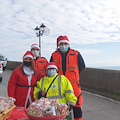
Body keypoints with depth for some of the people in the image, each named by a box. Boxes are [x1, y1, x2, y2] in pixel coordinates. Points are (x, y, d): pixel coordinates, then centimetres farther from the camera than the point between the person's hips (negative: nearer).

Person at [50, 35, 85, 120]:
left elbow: (82, 66, 9)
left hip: (73, 84, -1)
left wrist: (73, 75, 6)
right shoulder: (54, 55, 6)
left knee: (77, 103, 2)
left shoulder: (76, 54, 0)